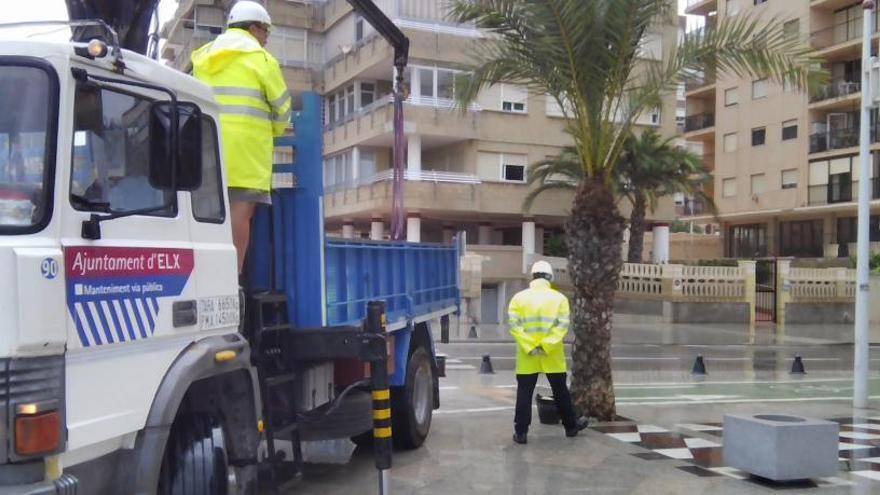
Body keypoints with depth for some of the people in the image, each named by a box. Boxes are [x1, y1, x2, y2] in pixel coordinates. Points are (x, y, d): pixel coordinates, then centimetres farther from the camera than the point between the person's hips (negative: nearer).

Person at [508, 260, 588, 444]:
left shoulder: (519, 297, -1)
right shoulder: (559, 298, -1)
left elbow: (514, 325, -9)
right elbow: (562, 326, -11)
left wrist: (530, 347, -13)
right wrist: (546, 346, -13)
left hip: (527, 356, 0)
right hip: (553, 357, 0)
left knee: (524, 393, 6)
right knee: (560, 391, 15)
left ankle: (521, 432, 5)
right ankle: (571, 426, 28)